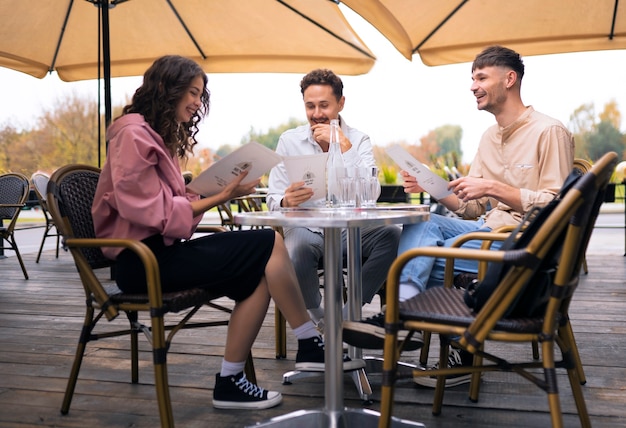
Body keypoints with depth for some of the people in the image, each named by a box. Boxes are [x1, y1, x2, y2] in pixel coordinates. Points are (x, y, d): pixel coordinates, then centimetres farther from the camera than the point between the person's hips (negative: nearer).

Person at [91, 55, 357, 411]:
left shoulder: (159, 135, 20)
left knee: (258, 276, -11)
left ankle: (231, 381, -8)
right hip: (142, 258, -9)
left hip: (158, 249, 9)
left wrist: (215, 189, -2)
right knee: (269, 245, -17)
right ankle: (311, 345, -3)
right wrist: (219, 197, -16)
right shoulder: (134, 134, -10)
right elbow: (156, 213, -17)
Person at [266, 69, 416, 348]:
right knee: (295, 255, -37)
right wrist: (286, 201, -23)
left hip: (349, 228, 1)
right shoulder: (289, 140, 7)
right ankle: (318, 321, -6)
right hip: (304, 228, -1)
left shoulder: (359, 141, 6)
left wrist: (343, 146, -17)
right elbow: (274, 200, 2)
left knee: (391, 235, -30)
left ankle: (346, 316, -15)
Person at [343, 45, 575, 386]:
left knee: (419, 256, -24)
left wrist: (494, 188, -23)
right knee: (424, 221, -23)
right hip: (489, 230, 7)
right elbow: (471, 207, 14)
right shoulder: (489, 137, 17)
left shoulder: (549, 132, -8)